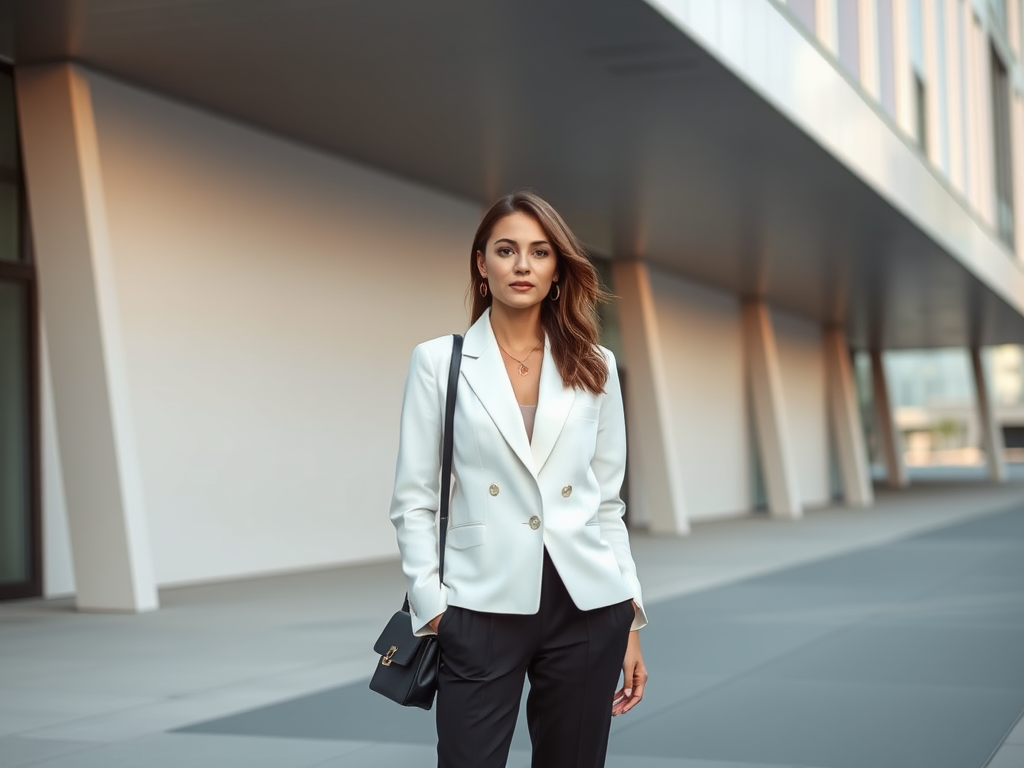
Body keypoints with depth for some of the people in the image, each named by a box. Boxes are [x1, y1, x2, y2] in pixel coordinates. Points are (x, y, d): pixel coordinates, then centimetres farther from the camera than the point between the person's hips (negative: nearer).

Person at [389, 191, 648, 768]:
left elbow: (608, 501, 11)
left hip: (587, 608, 2)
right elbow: (414, 502, 2)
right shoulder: (439, 361, 3)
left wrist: (631, 617, 7)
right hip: (483, 609, -2)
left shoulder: (595, 367, 9)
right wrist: (433, 608, -6)